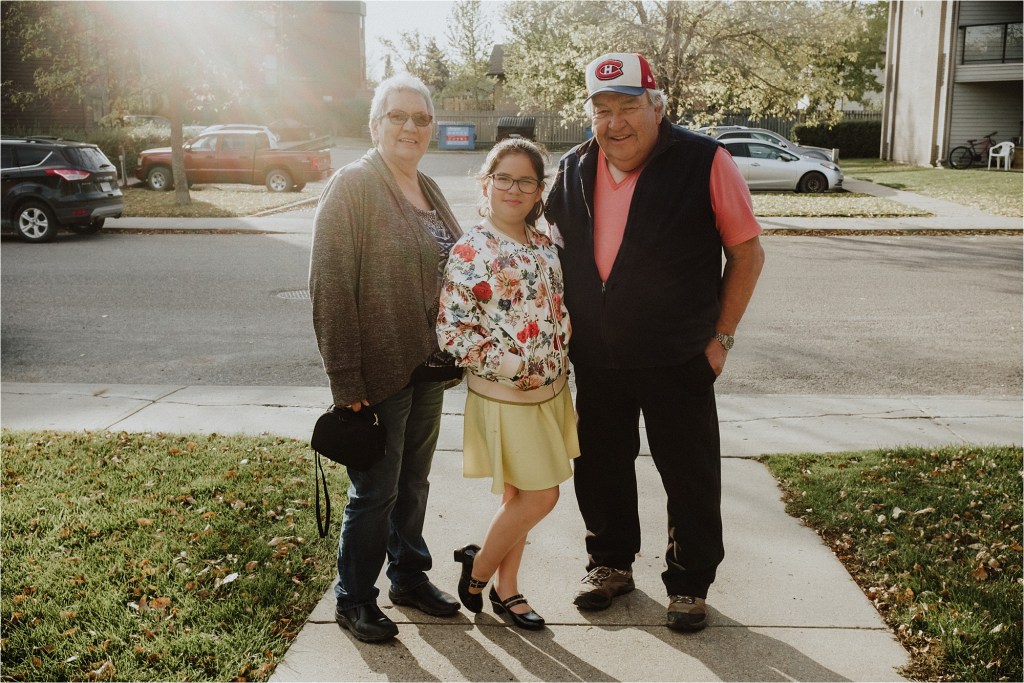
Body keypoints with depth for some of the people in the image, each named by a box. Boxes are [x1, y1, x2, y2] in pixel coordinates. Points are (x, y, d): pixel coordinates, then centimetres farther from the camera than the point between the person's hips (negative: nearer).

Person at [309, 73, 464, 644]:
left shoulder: (428, 190, 10)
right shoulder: (353, 186, -13)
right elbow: (330, 288, -18)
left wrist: (453, 352, 10)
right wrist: (346, 380, -20)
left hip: (428, 366, 7)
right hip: (380, 371, -7)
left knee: (414, 480, 19)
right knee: (376, 490, 5)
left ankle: (409, 576, 37)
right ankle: (354, 598, 23)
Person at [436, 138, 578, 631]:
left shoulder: (545, 245, 6)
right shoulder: (471, 250, -14)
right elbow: (452, 331, -17)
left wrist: (559, 359, 3)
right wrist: (514, 368, -18)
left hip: (550, 389, 6)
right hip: (504, 396, -6)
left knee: (521, 498, 15)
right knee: (540, 497, -2)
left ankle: (506, 589, 31)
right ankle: (478, 568, 21)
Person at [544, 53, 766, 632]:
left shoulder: (704, 163, -11)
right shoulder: (574, 170, 3)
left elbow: (747, 253, -5)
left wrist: (721, 336, -8)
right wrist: (566, 333, 9)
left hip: (679, 360, -4)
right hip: (596, 359, 4)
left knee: (690, 476, 7)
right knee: (601, 468, 17)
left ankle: (690, 584, 27)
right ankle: (611, 564, 38)